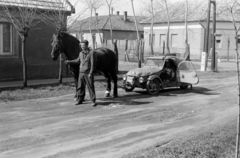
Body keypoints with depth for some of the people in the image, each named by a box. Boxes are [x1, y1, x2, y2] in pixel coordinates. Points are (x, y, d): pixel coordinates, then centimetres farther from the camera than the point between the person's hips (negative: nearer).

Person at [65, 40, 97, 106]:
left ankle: (93, 101, 4)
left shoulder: (91, 53, -10)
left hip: (88, 73, -6)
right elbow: (78, 61, 25)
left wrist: (90, 73, -18)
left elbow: (92, 64, -13)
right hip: (81, 73, 6)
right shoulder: (81, 53, 8)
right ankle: (79, 100, 22)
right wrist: (69, 62, 22)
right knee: (80, 87, 10)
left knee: (91, 87, -2)